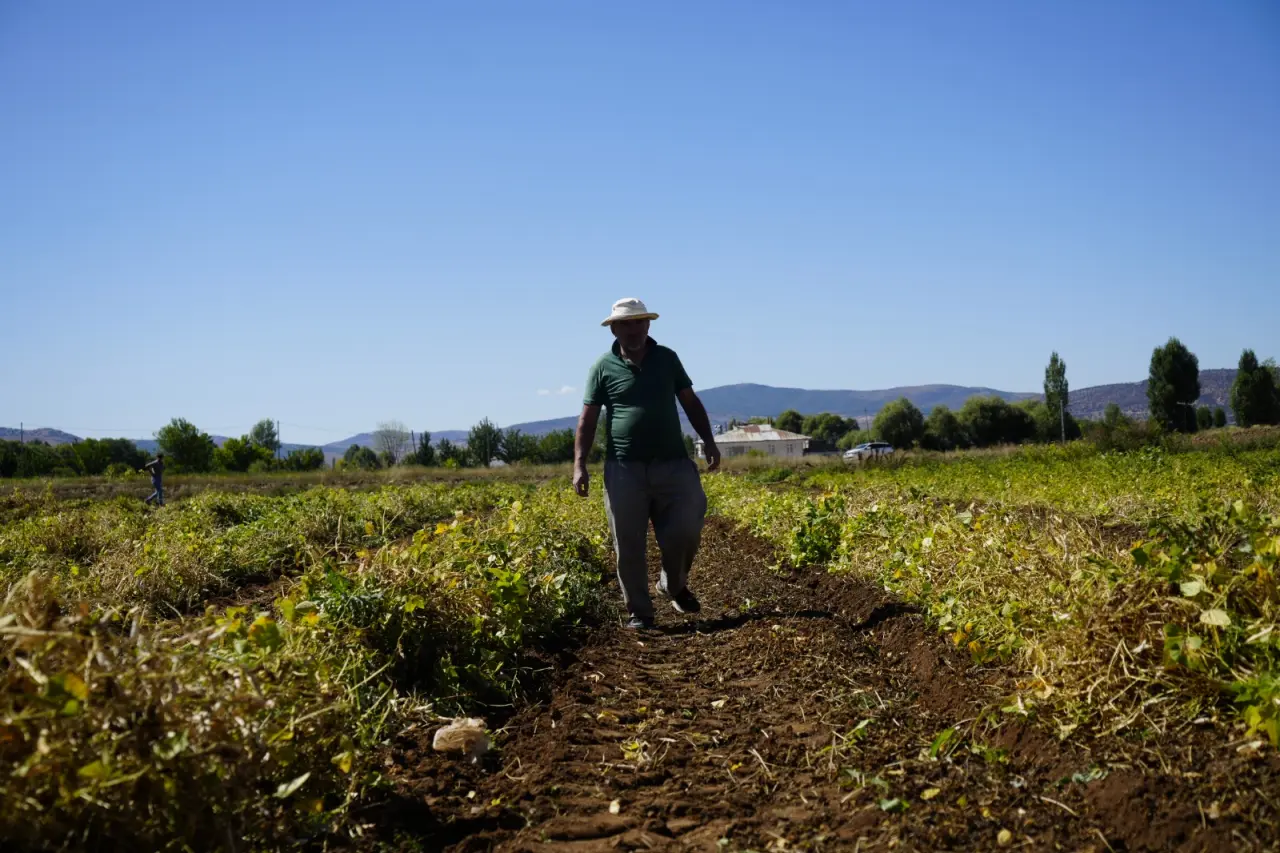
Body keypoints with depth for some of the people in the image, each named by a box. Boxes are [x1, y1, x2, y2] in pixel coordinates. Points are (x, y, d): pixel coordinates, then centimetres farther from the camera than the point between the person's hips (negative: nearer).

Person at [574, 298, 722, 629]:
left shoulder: (667, 358, 8)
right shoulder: (604, 367, 2)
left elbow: (690, 402, 14)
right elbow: (588, 418, 1)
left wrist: (708, 440, 3)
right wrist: (579, 465, -8)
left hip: (672, 464, 2)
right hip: (625, 468, -1)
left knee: (686, 530, -7)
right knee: (629, 546, 0)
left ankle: (674, 585, 23)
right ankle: (639, 613, 14)